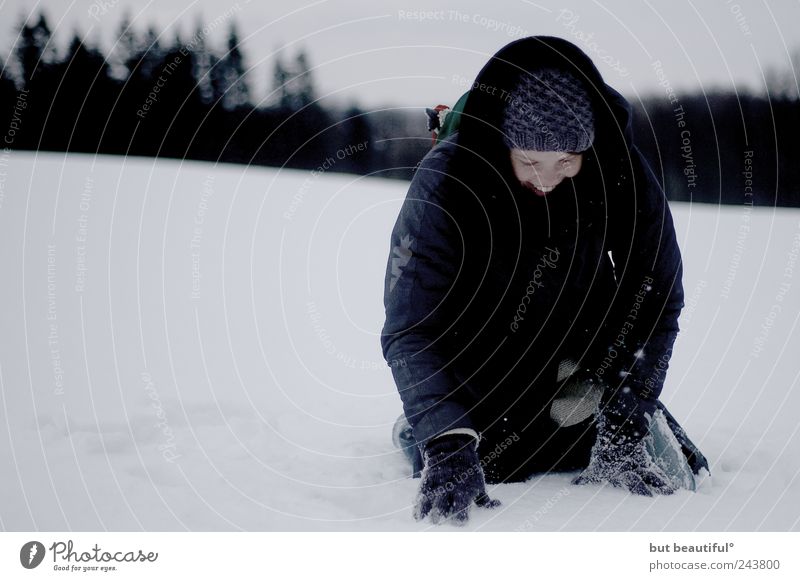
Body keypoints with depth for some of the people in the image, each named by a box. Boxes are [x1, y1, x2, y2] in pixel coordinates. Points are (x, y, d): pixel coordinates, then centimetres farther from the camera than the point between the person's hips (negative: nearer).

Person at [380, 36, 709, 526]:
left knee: (672, 477, -6)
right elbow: (411, 330, -32)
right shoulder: (446, 178, -30)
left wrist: (627, 410, -26)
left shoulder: (619, 169, -22)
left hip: (584, 353, 2)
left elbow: (656, 297, -15)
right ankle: (421, 428, 20)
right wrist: (448, 442, -44)